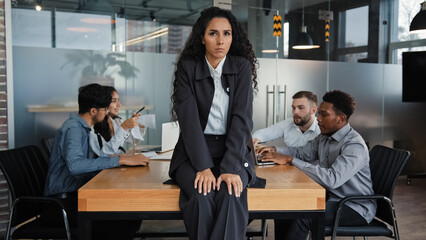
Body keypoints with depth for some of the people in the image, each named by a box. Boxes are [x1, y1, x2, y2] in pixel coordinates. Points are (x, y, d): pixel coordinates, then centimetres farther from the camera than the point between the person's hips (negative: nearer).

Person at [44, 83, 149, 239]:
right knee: (124, 223, -26)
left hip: (75, 194, 9)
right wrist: (119, 160, -34)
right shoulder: (72, 128, -16)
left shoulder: (82, 127, 15)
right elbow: (75, 165, -34)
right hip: (62, 202, -9)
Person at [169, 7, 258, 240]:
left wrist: (230, 167, -21)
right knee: (202, 197, -29)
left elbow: (242, 118, -9)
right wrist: (203, 166, -21)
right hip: (194, 152, 0)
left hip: (232, 151, 1)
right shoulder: (187, 67, -1)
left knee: (231, 195, -30)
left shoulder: (242, 66, 0)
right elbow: (189, 118, -11)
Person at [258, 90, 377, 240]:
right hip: (332, 198, 8)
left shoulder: (355, 146, -23)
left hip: (356, 208, -8)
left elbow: (332, 179, -35)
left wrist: (291, 160, -32)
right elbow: (302, 152, 16)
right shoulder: (324, 137, 6)